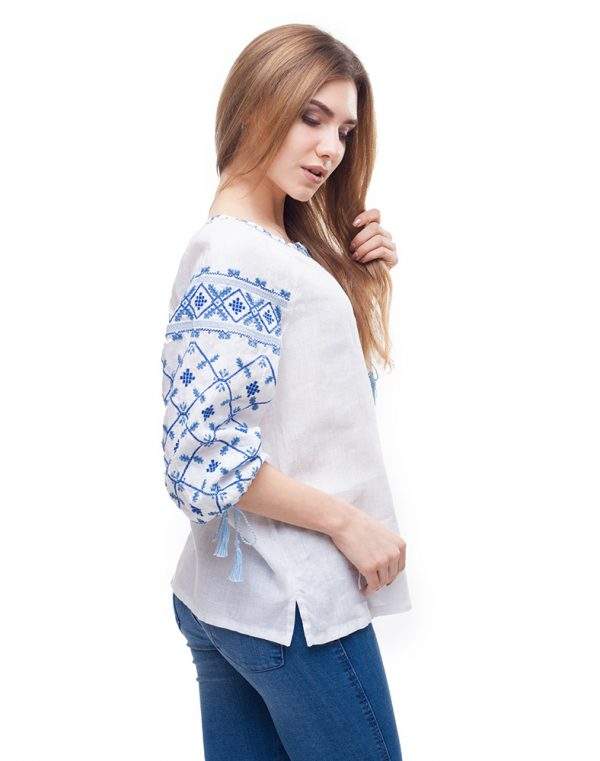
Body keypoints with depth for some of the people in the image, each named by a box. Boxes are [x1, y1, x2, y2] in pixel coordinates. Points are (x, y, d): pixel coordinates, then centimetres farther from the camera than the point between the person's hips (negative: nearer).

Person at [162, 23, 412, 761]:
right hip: (292, 601, -9)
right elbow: (204, 453, -24)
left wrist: (364, 280, 6)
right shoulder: (232, 257, -18)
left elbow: (311, 375, 19)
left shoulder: (286, 248, 10)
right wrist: (347, 521, -16)